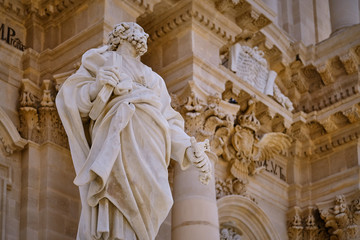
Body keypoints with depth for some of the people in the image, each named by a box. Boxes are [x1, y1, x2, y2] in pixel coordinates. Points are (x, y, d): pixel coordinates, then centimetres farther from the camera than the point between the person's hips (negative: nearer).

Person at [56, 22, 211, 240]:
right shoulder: (102, 60, 22)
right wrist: (96, 87, -13)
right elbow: (69, 97, 9)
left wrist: (189, 149, 3)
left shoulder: (154, 79, 34)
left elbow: (169, 122, 21)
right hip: (117, 140, -4)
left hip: (150, 150, 4)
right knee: (113, 222, -19)